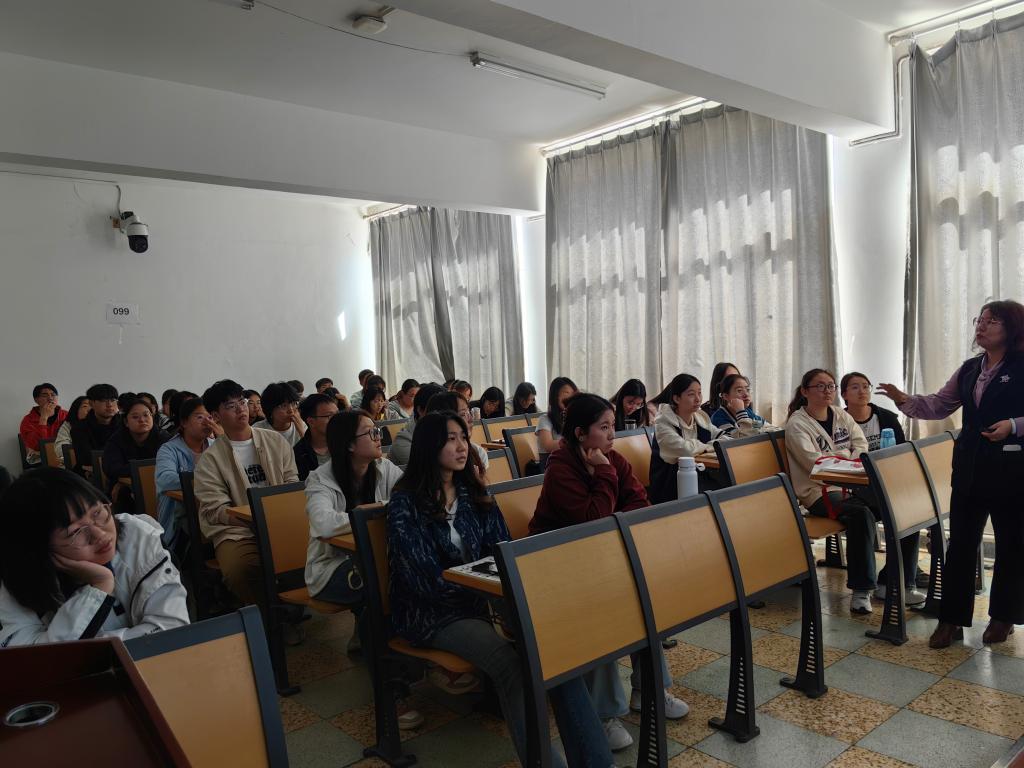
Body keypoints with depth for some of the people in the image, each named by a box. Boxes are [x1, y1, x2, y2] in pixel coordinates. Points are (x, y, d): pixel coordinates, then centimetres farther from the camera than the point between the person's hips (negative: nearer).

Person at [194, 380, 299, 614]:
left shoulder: (275, 440, 12)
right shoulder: (210, 459, 3)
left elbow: (293, 485, 12)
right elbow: (214, 510, -4)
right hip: (236, 531, -2)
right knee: (239, 569, -34)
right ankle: (265, 616, -8)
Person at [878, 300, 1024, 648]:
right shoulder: (969, 369, 11)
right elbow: (940, 404, 9)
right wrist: (906, 401, -6)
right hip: (969, 466, 6)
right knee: (960, 542, 6)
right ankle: (951, 619, 13)